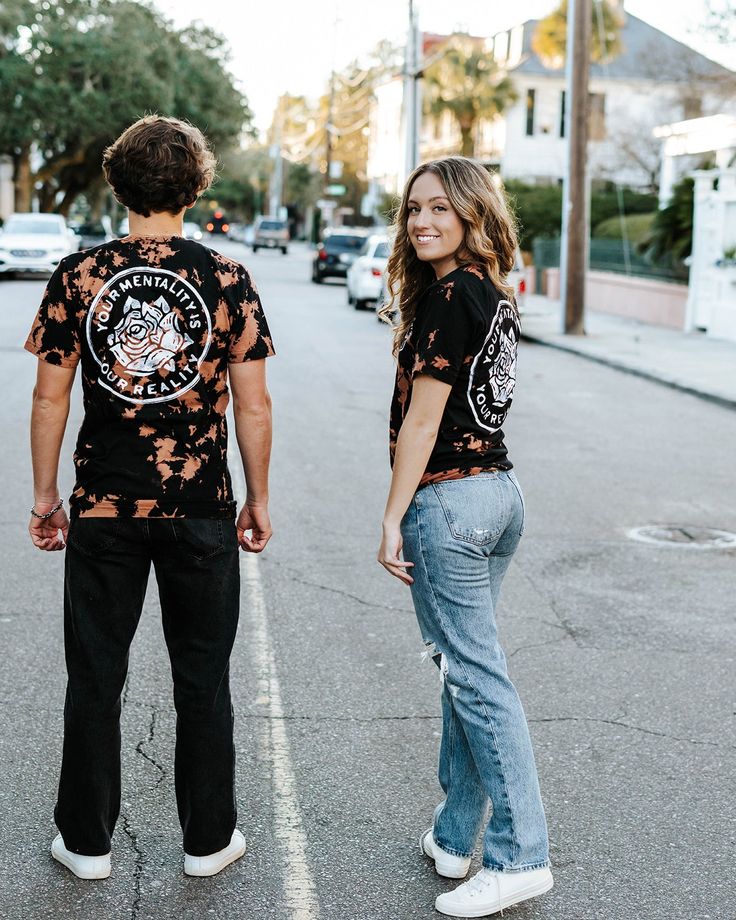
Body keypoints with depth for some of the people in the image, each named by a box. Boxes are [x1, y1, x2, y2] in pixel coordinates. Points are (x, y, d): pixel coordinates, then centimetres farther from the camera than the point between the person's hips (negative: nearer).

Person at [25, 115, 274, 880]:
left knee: (95, 679, 13)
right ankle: (208, 840, 24)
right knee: (202, 680, 12)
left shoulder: (77, 276, -4)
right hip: (202, 509, 0)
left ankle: (87, 842, 25)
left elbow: (50, 397, -2)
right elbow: (252, 402, -4)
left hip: (102, 508, 1)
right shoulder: (227, 280, -5)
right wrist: (259, 500, 6)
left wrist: (44, 495, 8)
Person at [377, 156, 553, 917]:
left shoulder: (449, 296, -15)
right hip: (498, 490, 10)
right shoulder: (493, 295, 12)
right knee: (464, 669, 15)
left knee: (476, 677, -3)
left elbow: (421, 420, -16)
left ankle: (520, 856, 4)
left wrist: (392, 518, -13)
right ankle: (455, 838, 27)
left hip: (449, 500, -10)